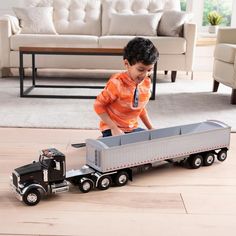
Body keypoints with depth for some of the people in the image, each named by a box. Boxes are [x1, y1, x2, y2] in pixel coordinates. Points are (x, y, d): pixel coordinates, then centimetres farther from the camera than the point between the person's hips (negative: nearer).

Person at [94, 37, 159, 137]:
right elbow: (98, 105, -15)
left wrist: (151, 129, 8)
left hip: (133, 128, 7)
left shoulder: (147, 83, -1)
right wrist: (114, 128, -20)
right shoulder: (117, 83, -22)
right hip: (113, 129, -7)